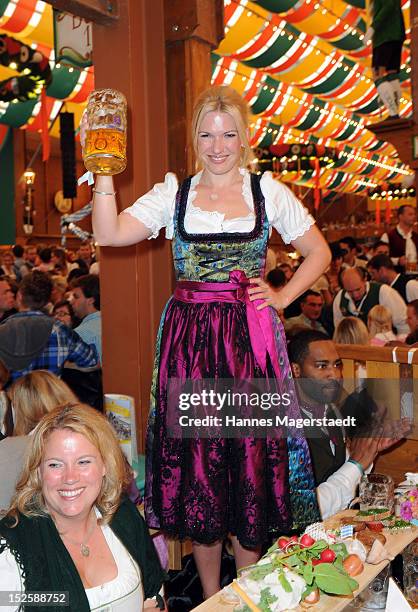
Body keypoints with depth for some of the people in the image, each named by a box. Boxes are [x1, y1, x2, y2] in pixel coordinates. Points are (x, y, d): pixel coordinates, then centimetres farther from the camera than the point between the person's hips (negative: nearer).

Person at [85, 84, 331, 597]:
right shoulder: (173, 194, 6)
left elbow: (318, 252, 12)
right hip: (188, 339, 1)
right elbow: (109, 234, -6)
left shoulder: (268, 191, 6)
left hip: (250, 338, 0)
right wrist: (105, 172, -12)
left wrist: (282, 297, 2)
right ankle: (210, 596, 23)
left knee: (251, 453, 4)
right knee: (195, 459, 5)